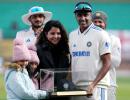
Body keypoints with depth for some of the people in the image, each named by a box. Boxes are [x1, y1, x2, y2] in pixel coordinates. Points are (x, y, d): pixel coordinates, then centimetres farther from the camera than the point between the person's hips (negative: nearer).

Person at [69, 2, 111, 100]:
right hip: (76, 86, 6)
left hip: (96, 86, -6)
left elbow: (107, 63, -7)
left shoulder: (100, 34, -4)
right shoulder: (72, 35, 15)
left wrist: (93, 84, -17)